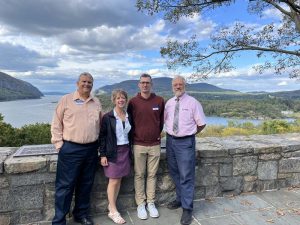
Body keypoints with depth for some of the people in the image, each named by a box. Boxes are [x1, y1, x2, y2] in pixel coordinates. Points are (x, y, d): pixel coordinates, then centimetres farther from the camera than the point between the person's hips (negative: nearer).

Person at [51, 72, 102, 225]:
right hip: (70, 149, -4)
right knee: (65, 185, 3)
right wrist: (59, 145, -5)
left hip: (91, 149, 4)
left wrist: (98, 144, 10)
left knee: (86, 184, 15)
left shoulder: (96, 103, 9)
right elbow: (56, 124, -1)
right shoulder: (66, 100, -2)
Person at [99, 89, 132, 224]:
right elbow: (102, 136, -7)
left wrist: (129, 151, 10)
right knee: (113, 181, 1)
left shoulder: (128, 117, 7)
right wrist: (103, 155, -11)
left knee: (119, 179, 9)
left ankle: (111, 205, 24)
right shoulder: (108, 117, -8)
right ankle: (113, 211, 12)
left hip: (125, 151, 5)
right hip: (113, 152, -5)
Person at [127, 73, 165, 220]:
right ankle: (140, 204, 20)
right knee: (139, 175, 7)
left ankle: (151, 203, 23)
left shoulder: (160, 101, 1)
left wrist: (158, 133, 11)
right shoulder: (133, 102, -3)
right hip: (139, 144, -1)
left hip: (155, 144, 1)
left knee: (152, 175, 10)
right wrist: (135, 135, 7)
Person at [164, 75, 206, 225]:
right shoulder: (169, 103, 7)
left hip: (185, 142, -5)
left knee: (186, 176, -1)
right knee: (174, 173, 17)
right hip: (170, 140, 6)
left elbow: (201, 124, -4)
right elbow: (165, 120, 18)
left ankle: (187, 208, 13)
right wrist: (171, 132, 8)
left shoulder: (192, 102, -8)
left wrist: (188, 134, 2)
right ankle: (180, 199, 37)